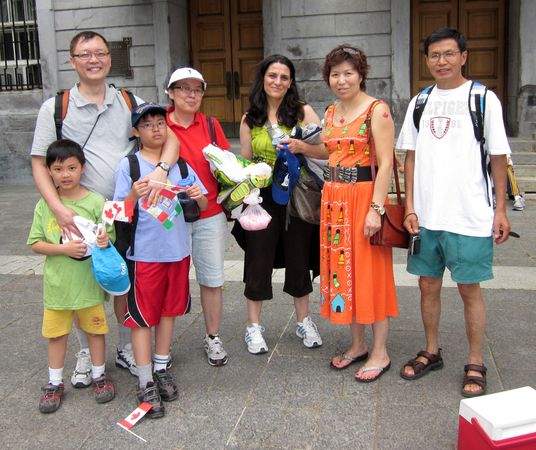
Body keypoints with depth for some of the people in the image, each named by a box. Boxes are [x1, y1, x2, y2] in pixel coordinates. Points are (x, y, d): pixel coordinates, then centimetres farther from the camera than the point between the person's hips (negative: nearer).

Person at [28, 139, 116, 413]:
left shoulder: (95, 202, -7)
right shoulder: (45, 204, -3)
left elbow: (108, 239, -3)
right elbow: (35, 244, -4)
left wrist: (104, 242, -26)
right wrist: (64, 249, -20)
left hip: (89, 281, -1)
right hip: (57, 283, 2)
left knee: (95, 329, 13)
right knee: (56, 333, 13)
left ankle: (99, 376, 32)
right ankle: (54, 383, 29)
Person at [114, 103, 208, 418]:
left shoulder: (180, 164, 6)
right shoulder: (128, 166, -5)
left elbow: (203, 205, 6)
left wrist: (198, 196, -17)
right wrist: (134, 195, -29)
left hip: (177, 250, 4)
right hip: (143, 253, -4)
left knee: (169, 310, 14)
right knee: (142, 316, 1)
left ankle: (161, 369, 30)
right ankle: (145, 383, 11)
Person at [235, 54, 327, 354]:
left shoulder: (303, 111, 1)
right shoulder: (250, 119, 5)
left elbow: (327, 151, -5)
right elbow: (245, 162, 11)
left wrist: (301, 147, -21)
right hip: (263, 197, 1)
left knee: (298, 259, 11)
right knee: (259, 260, 5)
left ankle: (304, 322, 29)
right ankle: (254, 327, 20)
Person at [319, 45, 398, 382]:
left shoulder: (377, 110, -9)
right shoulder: (330, 112, 13)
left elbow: (385, 164, -15)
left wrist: (375, 209, -20)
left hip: (365, 196, -7)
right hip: (334, 199, 7)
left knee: (370, 273, -1)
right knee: (342, 270, 11)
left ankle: (380, 353, 13)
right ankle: (358, 345, 26)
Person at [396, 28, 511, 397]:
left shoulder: (483, 99, -2)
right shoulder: (420, 102, 9)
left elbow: (498, 157, -2)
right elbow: (411, 156, 11)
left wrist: (500, 210, -6)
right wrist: (410, 207, 3)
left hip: (470, 216, -4)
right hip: (426, 215, 4)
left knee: (469, 289, 4)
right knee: (428, 285, 13)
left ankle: (475, 364, 18)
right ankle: (432, 352, 30)